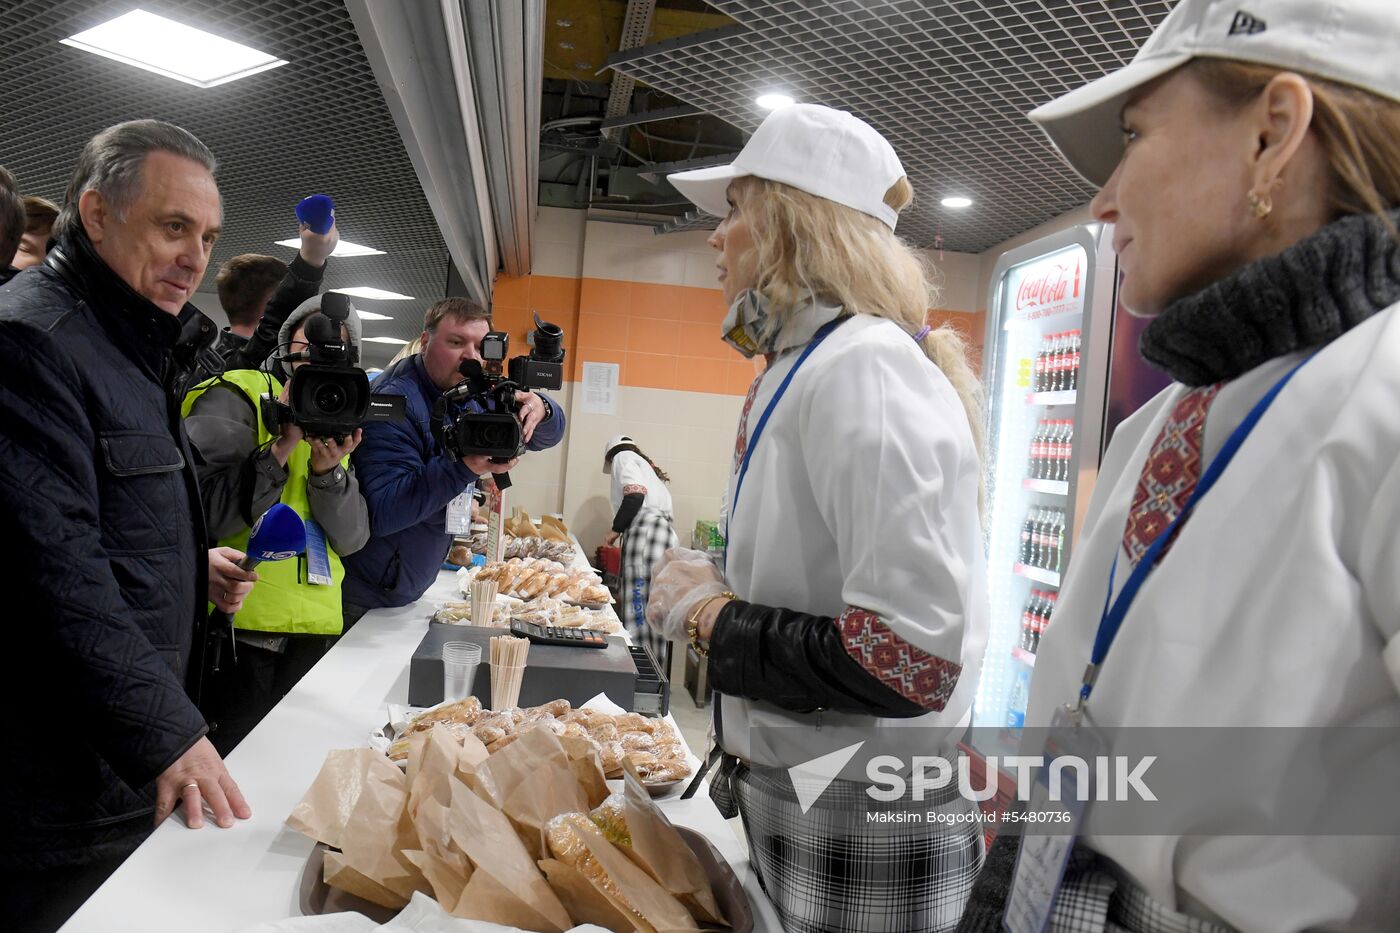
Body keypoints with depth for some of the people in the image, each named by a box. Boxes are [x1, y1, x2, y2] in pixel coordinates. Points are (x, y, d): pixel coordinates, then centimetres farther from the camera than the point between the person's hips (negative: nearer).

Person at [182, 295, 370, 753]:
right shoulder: (235, 397, -2)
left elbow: (351, 538, 5)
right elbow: (204, 510, -16)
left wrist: (329, 469, -10)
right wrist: (281, 446, -21)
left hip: (315, 630, 6)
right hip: (241, 627, -5)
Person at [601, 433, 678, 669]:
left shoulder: (622, 457, 9)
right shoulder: (647, 466, 33)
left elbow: (634, 496, -9)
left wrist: (615, 530, 0)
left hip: (645, 532, -8)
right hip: (666, 533, 8)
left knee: (638, 614, -10)